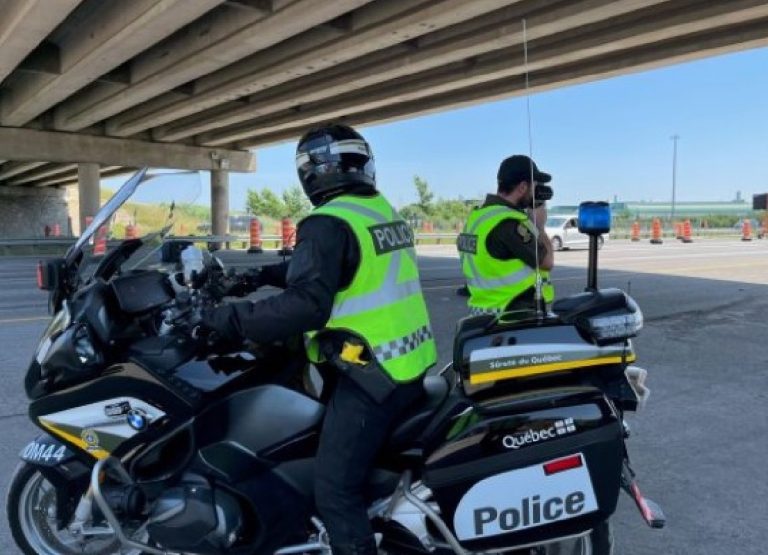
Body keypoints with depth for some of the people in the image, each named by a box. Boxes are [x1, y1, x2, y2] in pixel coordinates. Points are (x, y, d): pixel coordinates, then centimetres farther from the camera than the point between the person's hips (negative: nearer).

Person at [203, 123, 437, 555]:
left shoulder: (329, 223, -16)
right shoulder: (383, 210, 13)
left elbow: (307, 304, -26)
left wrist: (231, 319, -18)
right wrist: (266, 274, 22)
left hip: (371, 375, -10)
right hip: (415, 363, 10)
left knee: (337, 491, -2)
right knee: (380, 460, 28)